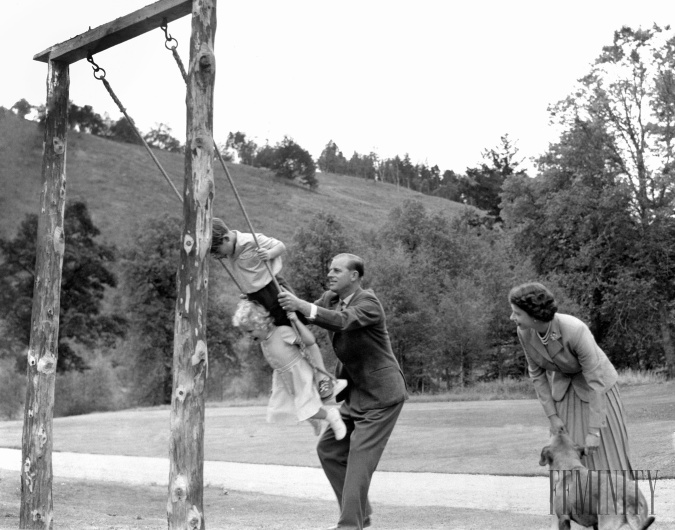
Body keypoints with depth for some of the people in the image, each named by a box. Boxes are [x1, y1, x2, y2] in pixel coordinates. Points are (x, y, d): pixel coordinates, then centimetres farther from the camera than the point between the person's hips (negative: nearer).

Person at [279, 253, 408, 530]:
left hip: (381, 395, -9)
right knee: (328, 448, 9)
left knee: (359, 457, -11)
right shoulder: (330, 298, 6)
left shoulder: (368, 301, -19)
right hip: (356, 393, 9)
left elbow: (342, 321, -37)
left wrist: (302, 305, -46)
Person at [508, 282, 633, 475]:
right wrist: (552, 416, -8)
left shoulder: (575, 331, -37)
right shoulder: (524, 332, -21)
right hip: (564, 386, 4)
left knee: (607, 451, -2)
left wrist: (594, 431, -29)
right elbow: (537, 372, -6)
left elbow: (595, 382, -31)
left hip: (595, 381, -4)